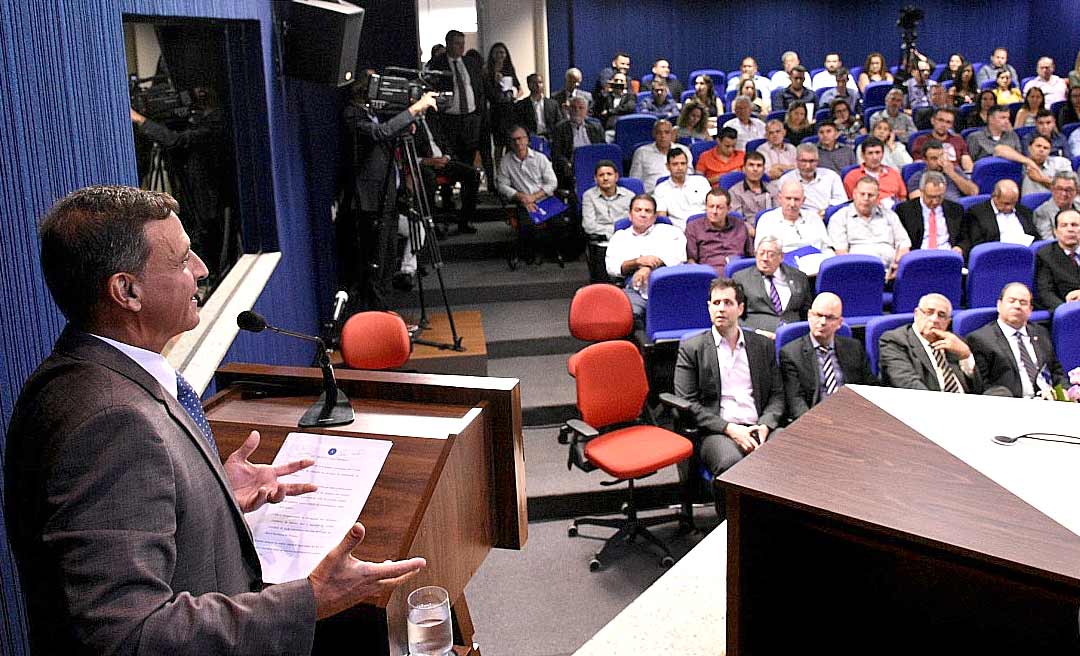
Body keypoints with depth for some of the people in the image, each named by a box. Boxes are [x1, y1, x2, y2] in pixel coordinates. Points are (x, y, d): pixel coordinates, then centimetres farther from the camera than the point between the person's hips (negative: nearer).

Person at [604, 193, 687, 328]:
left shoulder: (669, 231, 22)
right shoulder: (620, 237, 26)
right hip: (634, 289, 1)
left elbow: (678, 255, 1)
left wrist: (649, 267, -11)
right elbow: (611, 267, 11)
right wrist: (638, 261, -6)